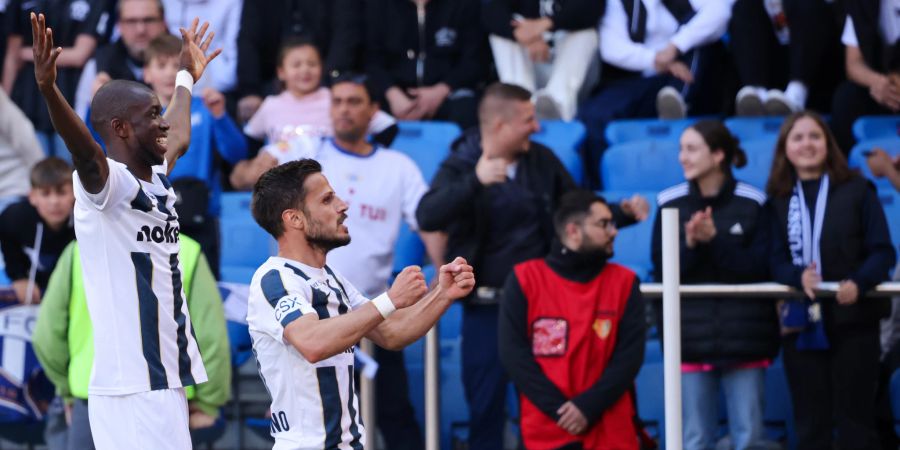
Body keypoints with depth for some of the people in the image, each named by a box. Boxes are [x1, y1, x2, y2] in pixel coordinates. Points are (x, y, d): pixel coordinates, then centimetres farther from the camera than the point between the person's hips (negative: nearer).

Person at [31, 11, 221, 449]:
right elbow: (84, 151, -33)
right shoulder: (106, 182, -10)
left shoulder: (157, 179, 16)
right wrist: (48, 89, -50)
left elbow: (179, 138, 38)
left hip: (167, 380, 9)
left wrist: (186, 78, 52)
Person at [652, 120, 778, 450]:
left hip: (744, 336, -1)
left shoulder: (752, 203, -3)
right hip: (691, 336, 1)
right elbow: (662, 271, -1)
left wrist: (714, 239, -18)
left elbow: (760, 269, -9)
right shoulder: (671, 203, 2)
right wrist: (690, 245, -18)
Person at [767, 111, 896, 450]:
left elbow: (883, 252, -3)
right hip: (802, 322, 2)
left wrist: (858, 283, -22)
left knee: (856, 421, 1)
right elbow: (776, 261, 2)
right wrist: (799, 277, -20)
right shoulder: (778, 201, 7)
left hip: (853, 318, -2)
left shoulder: (856, 191, 1)